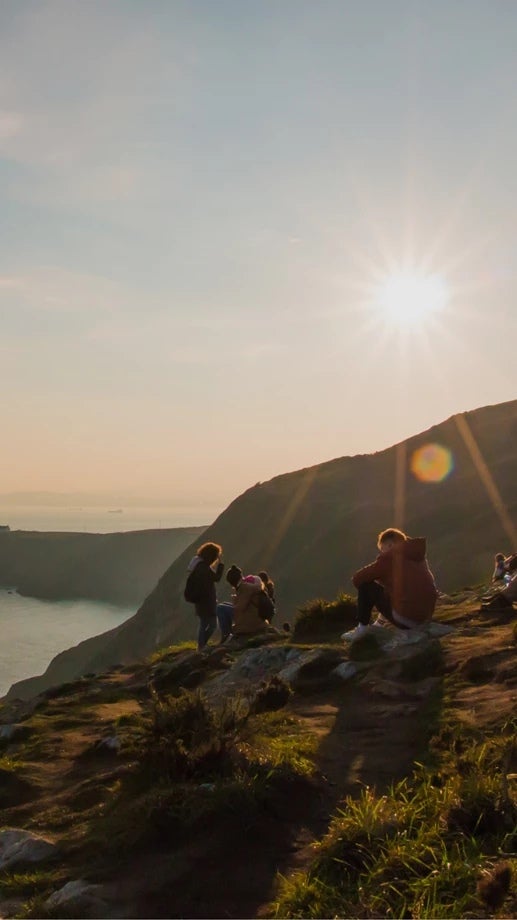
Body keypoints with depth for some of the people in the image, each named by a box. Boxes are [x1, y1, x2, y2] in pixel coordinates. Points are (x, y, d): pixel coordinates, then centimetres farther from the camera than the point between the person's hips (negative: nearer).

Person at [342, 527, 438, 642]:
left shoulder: (390, 556, -1)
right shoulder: (419, 556, 17)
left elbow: (357, 579, 2)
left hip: (404, 619, -7)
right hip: (425, 618, 7)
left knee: (366, 585, 7)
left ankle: (362, 630, 12)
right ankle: (379, 625, 36)